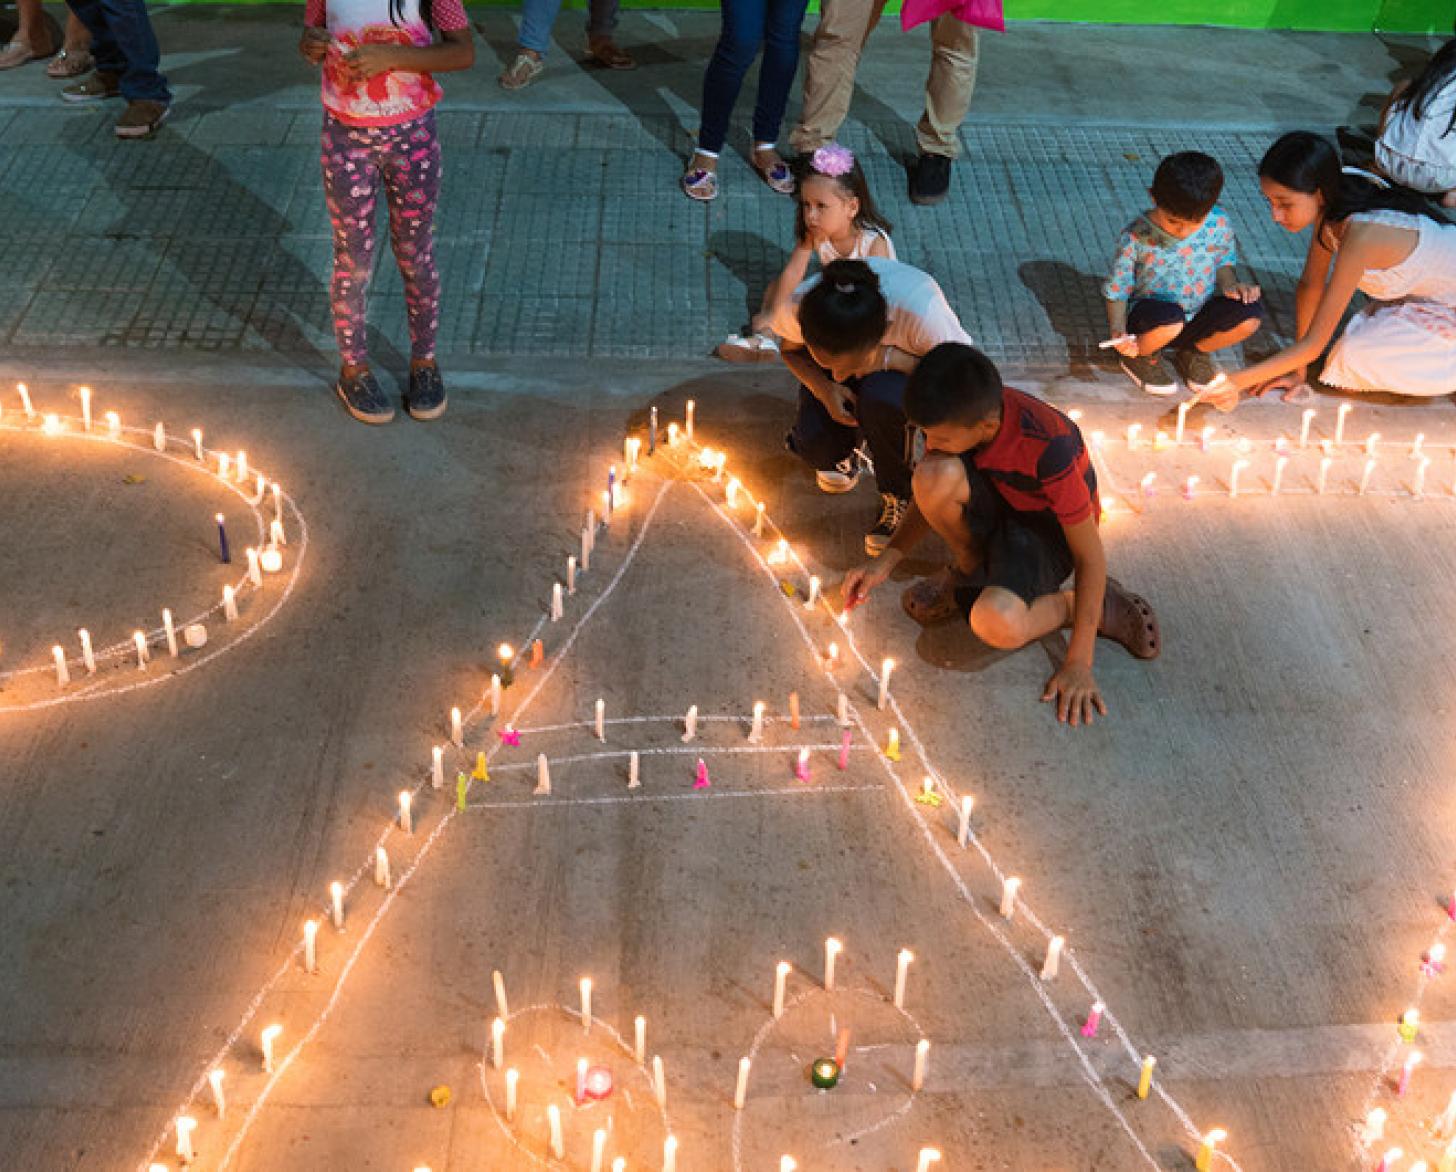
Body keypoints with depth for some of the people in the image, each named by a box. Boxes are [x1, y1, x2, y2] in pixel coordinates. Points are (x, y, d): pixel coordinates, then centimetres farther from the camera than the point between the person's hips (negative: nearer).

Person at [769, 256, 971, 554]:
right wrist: (824, 388, -27)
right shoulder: (794, 306, -34)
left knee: (881, 396, -37)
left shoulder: (920, 310, -43)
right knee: (815, 447, -23)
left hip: (906, 363, -2)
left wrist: (889, 358, -39)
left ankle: (899, 497, -11)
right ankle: (845, 450, 16)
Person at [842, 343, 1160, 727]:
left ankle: (1072, 604, -4)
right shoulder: (955, 415, -18)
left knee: (997, 625, -38)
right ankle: (969, 569, -1)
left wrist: (1078, 663, -26)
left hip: (1046, 528, -5)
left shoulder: (1048, 448, -35)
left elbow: (1091, 556, -26)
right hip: (993, 509, 6)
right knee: (934, 475, -31)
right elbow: (932, 495, 1)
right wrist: (886, 562, -10)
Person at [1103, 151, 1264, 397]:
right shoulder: (1136, 237, -18)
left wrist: (1230, 285, -9)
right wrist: (1118, 330, -25)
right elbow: (1116, 290, -9)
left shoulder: (1218, 224, -8)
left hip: (1200, 318, 4)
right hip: (1147, 321, -4)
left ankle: (1195, 352, 8)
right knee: (1169, 317, -40)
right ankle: (1142, 356, -1)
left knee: (1250, 314, -23)